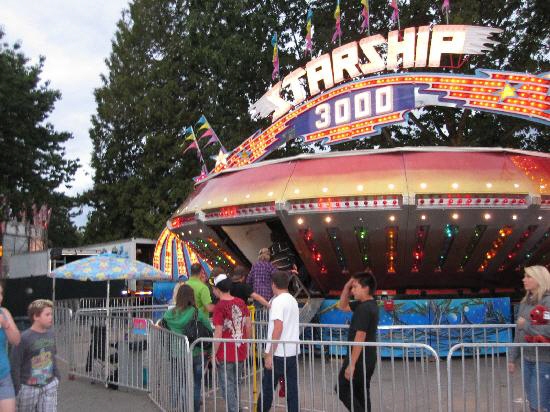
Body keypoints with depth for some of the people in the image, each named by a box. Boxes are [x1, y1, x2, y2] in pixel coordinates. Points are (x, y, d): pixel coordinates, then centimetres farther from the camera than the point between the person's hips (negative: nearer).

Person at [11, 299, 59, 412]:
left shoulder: (51, 334, 1)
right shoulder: (24, 338, -17)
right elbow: (15, 365, -13)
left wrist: (57, 376, 14)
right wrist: (16, 388, -12)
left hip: (49, 386, 4)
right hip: (28, 388, -4)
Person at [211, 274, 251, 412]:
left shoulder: (220, 307, -16)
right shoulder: (241, 302, 1)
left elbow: (218, 333, -18)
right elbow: (248, 325, 7)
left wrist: (214, 353, -9)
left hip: (225, 354, -6)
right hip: (241, 352, 6)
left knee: (227, 386, 5)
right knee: (235, 384, 21)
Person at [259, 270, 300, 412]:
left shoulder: (278, 301, -12)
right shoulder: (293, 300, 12)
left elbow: (278, 328, -19)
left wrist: (270, 354, -17)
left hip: (278, 354, -7)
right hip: (293, 352, 7)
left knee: (267, 388, 6)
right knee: (292, 389, 7)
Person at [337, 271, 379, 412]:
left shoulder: (364, 308, -21)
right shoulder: (369, 304, 9)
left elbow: (360, 338, -24)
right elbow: (343, 306, 20)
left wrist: (352, 364, -23)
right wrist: (347, 287, 5)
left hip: (360, 359, -9)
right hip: (368, 359, 9)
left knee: (342, 389, 2)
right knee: (361, 393, 15)